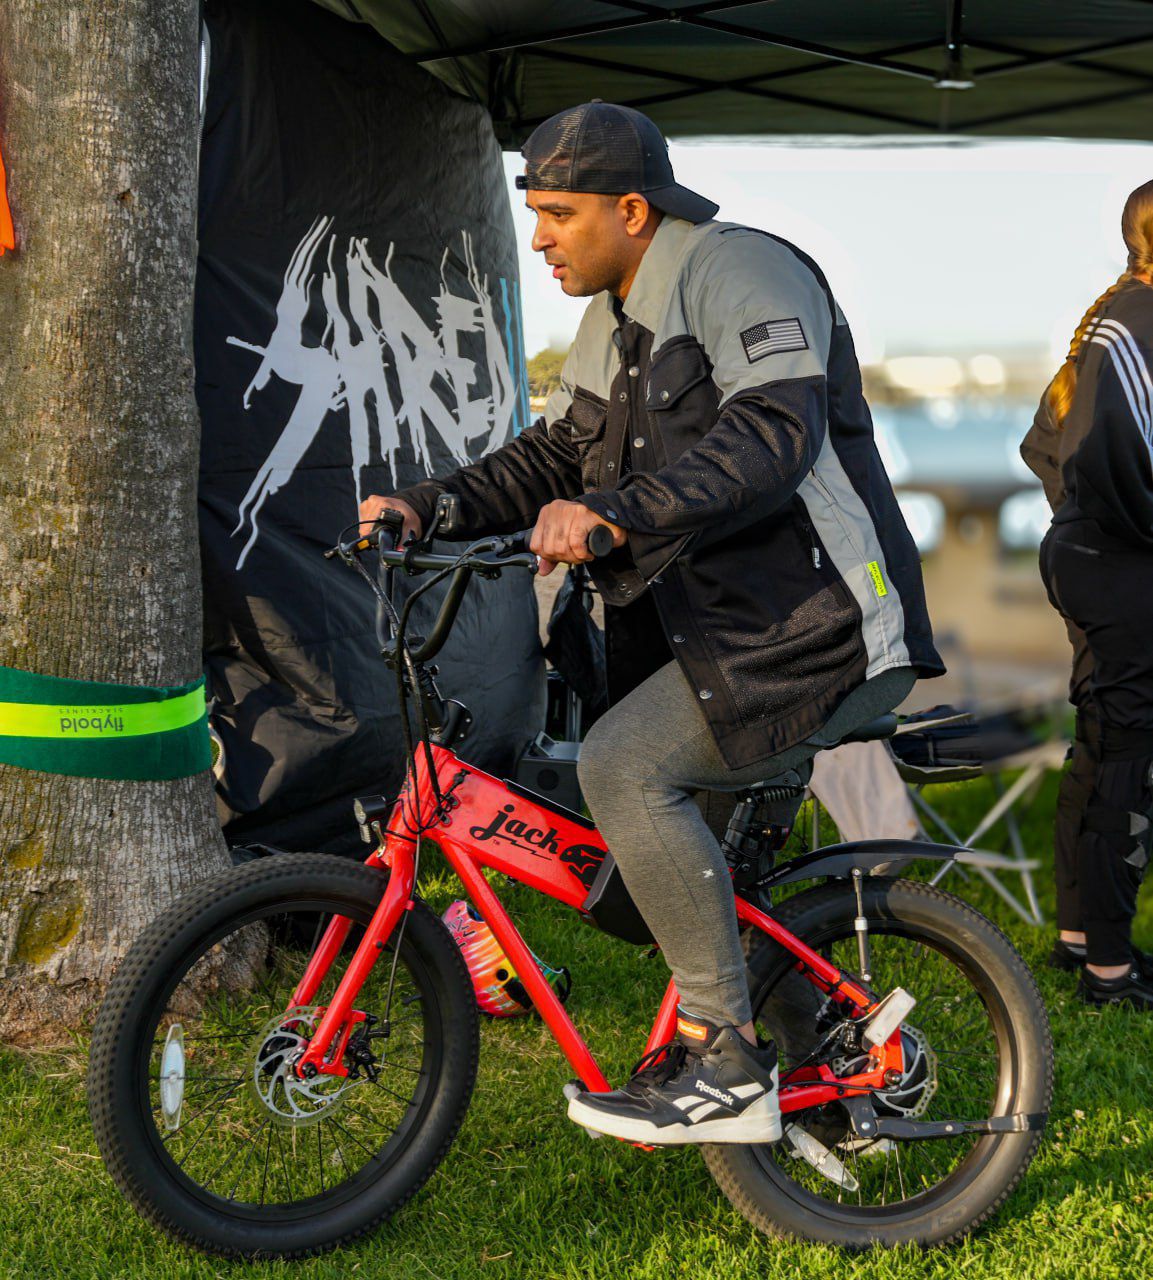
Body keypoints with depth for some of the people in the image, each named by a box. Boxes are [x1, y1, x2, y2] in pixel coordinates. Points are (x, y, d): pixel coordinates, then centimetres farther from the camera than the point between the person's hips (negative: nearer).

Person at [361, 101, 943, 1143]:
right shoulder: (612, 323, 18)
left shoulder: (741, 273, -12)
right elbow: (553, 456, 20)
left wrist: (615, 511, -39)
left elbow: (772, 431, -28)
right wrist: (430, 505, 4)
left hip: (818, 627, -10)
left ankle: (729, 1066, -18)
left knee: (625, 764, -24)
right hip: (718, 627, 10)